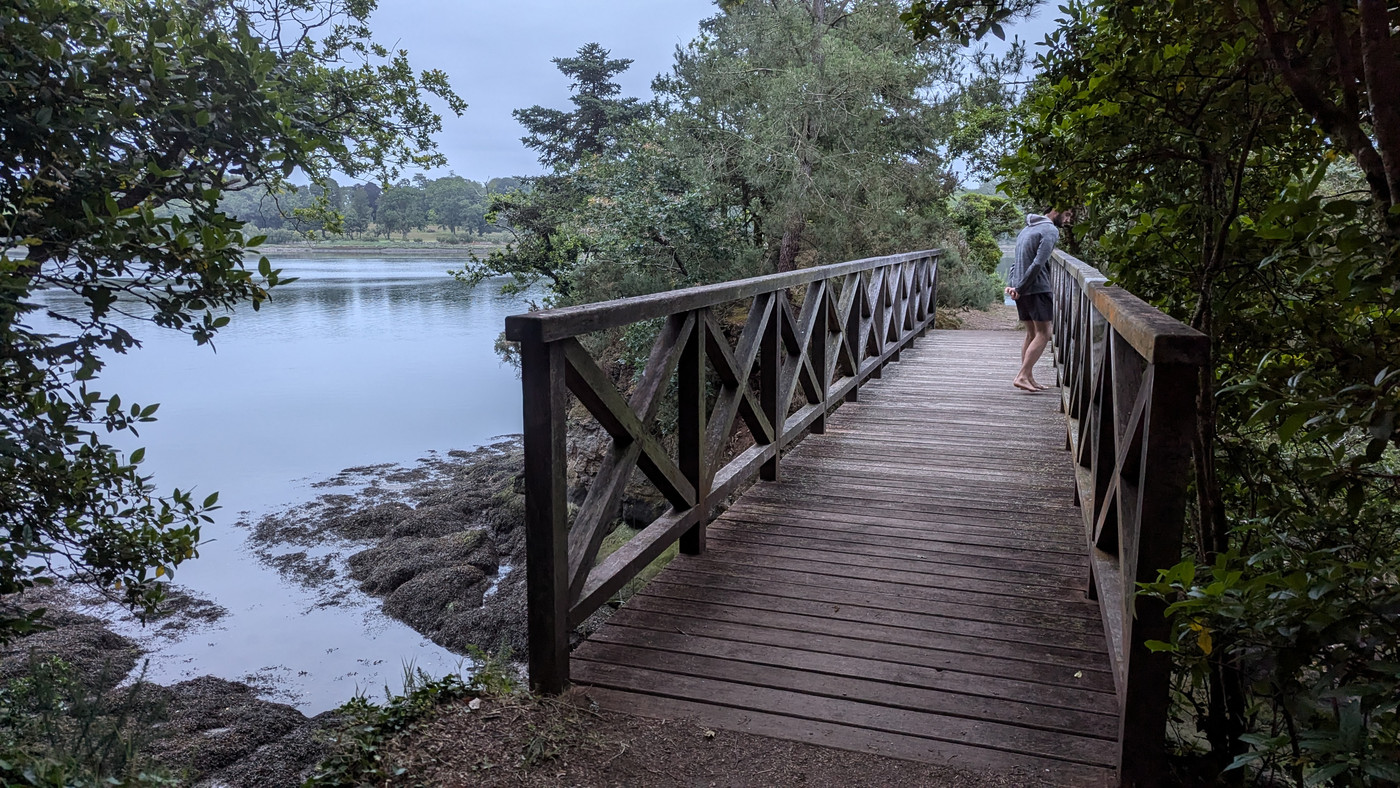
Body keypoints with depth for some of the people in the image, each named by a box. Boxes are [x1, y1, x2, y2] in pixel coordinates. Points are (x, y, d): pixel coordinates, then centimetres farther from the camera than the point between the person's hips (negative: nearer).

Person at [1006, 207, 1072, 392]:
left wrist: (1015, 286, 7)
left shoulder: (1029, 227, 20)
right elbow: (1038, 264, -19)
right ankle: (1022, 376, -13)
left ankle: (1028, 378, 12)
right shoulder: (1050, 230, -9)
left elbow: (1018, 260, 18)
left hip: (1022, 289, 9)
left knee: (1032, 333, 13)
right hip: (1037, 288, -9)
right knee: (1043, 334, -6)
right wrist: (1019, 288, -15)